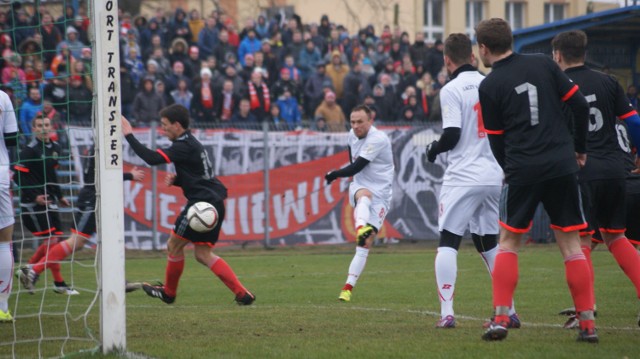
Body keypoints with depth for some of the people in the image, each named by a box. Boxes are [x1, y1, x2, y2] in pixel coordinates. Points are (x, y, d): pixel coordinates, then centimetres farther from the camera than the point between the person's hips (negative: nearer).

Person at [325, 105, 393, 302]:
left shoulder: (378, 140, -19)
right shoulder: (353, 135, 5)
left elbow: (356, 167, -19)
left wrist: (334, 175, -7)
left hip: (380, 194, -4)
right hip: (359, 187, 4)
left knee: (365, 243, -9)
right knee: (364, 196, -37)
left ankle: (348, 288, -4)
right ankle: (360, 228, -68)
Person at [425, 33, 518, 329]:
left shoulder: (452, 90, -9)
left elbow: (452, 135, -15)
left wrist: (434, 149, 4)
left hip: (463, 177, -6)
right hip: (494, 177, 6)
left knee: (448, 242, -1)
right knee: (488, 243, 17)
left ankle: (447, 313, -11)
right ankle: (509, 312, 14)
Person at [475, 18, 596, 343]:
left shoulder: (489, 86, -2)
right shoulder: (543, 64, 5)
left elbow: (496, 140, 3)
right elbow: (579, 105, 4)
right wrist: (580, 148, 16)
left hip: (522, 171, -2)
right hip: (562, 166, 2)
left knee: (508, 243, 11)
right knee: (571, 244, 7)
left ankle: (500, 318, 0)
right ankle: (588, 324, 3)